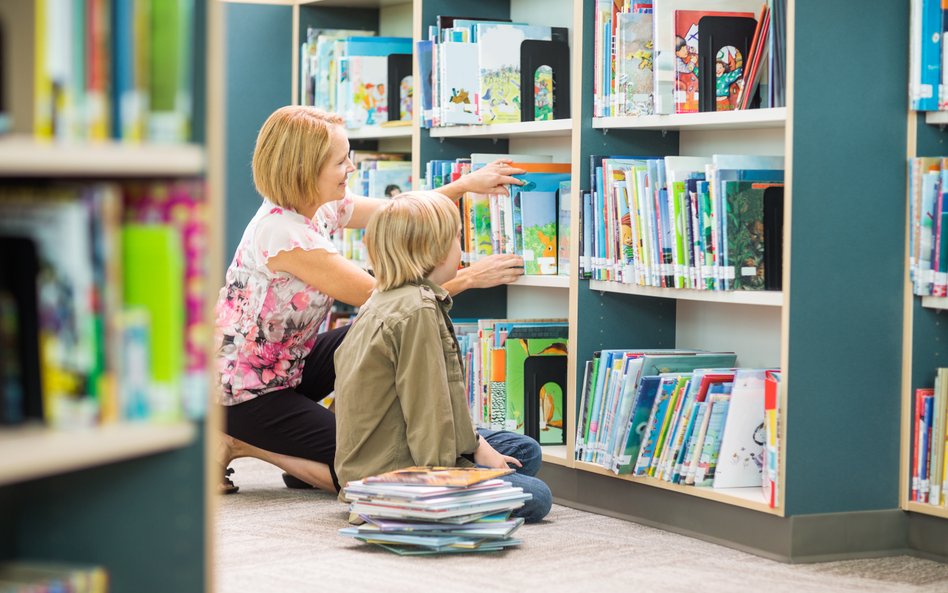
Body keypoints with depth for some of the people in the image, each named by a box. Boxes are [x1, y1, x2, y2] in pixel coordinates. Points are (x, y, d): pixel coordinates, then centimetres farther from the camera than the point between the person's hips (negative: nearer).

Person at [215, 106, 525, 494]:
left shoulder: (321, 206, -2)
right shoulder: (281, 232, -29)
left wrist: (465, 185, 0)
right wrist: (469, 277, -19)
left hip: (288, 366, 9)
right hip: (246, 393, -9)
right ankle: (240, 444, -2)